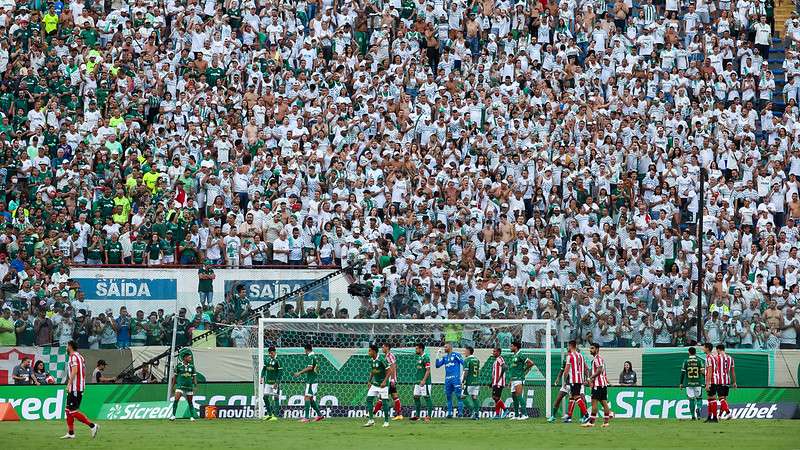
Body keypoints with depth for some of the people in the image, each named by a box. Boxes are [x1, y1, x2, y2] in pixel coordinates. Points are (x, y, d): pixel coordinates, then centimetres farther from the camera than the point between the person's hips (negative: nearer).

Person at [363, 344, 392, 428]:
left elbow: (389, 371, -15)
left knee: (384, 401, -3)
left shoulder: (381, 359, -17)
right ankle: (371, 420, 2)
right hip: (374, 384, 7)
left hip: (383, 384, -7)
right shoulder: (372, 361, 5)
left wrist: (384, 381, -23)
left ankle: (386, 421, 7)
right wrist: (369, 381, 11)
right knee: (369, 399, -2)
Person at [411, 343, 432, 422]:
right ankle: (417, 415, 15)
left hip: (424, 382, -10)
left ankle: (429, 416, -3)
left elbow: (428, 370, -18)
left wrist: (424, 380, -25)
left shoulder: (426, 358, -12)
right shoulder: (419, 358, 16)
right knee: (416, 397, 9)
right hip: (418, 382, 10)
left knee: (427, 398, -5)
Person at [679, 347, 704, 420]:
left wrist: (681, 383, 8)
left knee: (691, 399, 6)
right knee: (699, 398, 12)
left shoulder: (686, 362, 0)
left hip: (689, 384, 0)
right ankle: (698, 408, -17)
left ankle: (693, 415, 3)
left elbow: (682, 373, 0)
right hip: (698, 383, 0)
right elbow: (703, 372, -3)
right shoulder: (699, 361, -1)